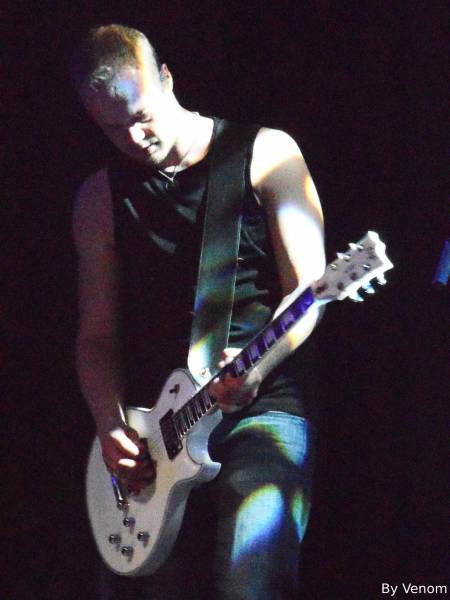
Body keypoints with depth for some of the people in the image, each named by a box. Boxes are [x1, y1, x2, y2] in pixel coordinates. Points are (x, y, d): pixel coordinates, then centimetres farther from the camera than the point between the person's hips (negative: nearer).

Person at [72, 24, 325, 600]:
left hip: (262, 405, -4)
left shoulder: (265, 154, 1)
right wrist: (111, 425, -4)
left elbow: (308, 289, -3)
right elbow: (96, 335, 13)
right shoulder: (100, 197, 11)